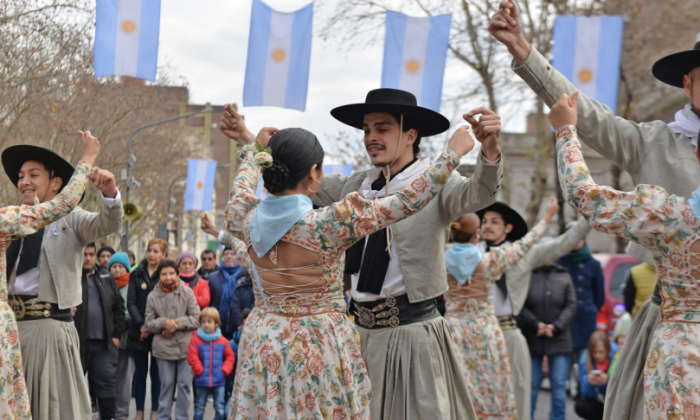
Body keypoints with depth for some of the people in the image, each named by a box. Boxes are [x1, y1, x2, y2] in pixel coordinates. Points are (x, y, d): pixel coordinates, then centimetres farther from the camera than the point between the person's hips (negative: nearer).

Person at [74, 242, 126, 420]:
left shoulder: (106, 277, 11)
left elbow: (119, 306, 12)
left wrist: (116, 335, 6)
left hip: (104, 342, 3)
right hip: (77, 341, -3)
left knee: (107, 380, 4)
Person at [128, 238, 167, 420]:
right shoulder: (137, 275, 8)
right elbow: (131, 302, 2)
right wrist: (141, 325, -11)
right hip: (138, 331, 2)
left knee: (156, 373, 4)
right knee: (140, 372, 6)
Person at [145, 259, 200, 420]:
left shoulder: (187, 292, -2)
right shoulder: (153, 296, 1)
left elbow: (196, 319, -3)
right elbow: (148, 325, 3)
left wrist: (176, 323, -13)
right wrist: (163, 323, -15)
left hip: (185, 346, 0)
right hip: (163, 348, 0)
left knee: (185, 384, 5)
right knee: (166, 384, 8)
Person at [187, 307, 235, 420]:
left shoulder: (223, 341, -1)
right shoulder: (195, 340, -8)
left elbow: (230, 357, 4)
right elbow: (192, 358, -10)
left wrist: (224, 370, -7)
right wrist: (200, 370, -13)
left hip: (219, 380, 1)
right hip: (202, 380, -1)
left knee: (220, 407, 7)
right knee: (200, 407, 12)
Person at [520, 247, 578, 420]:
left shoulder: (564, 276, 7)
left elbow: (571, 306, 2)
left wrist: (555, 326, -9)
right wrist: (536, 324, -16)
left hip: (559, 339, 2)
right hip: (532, 339, -2)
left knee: (559, 385, 2)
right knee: (531, 384, 3)